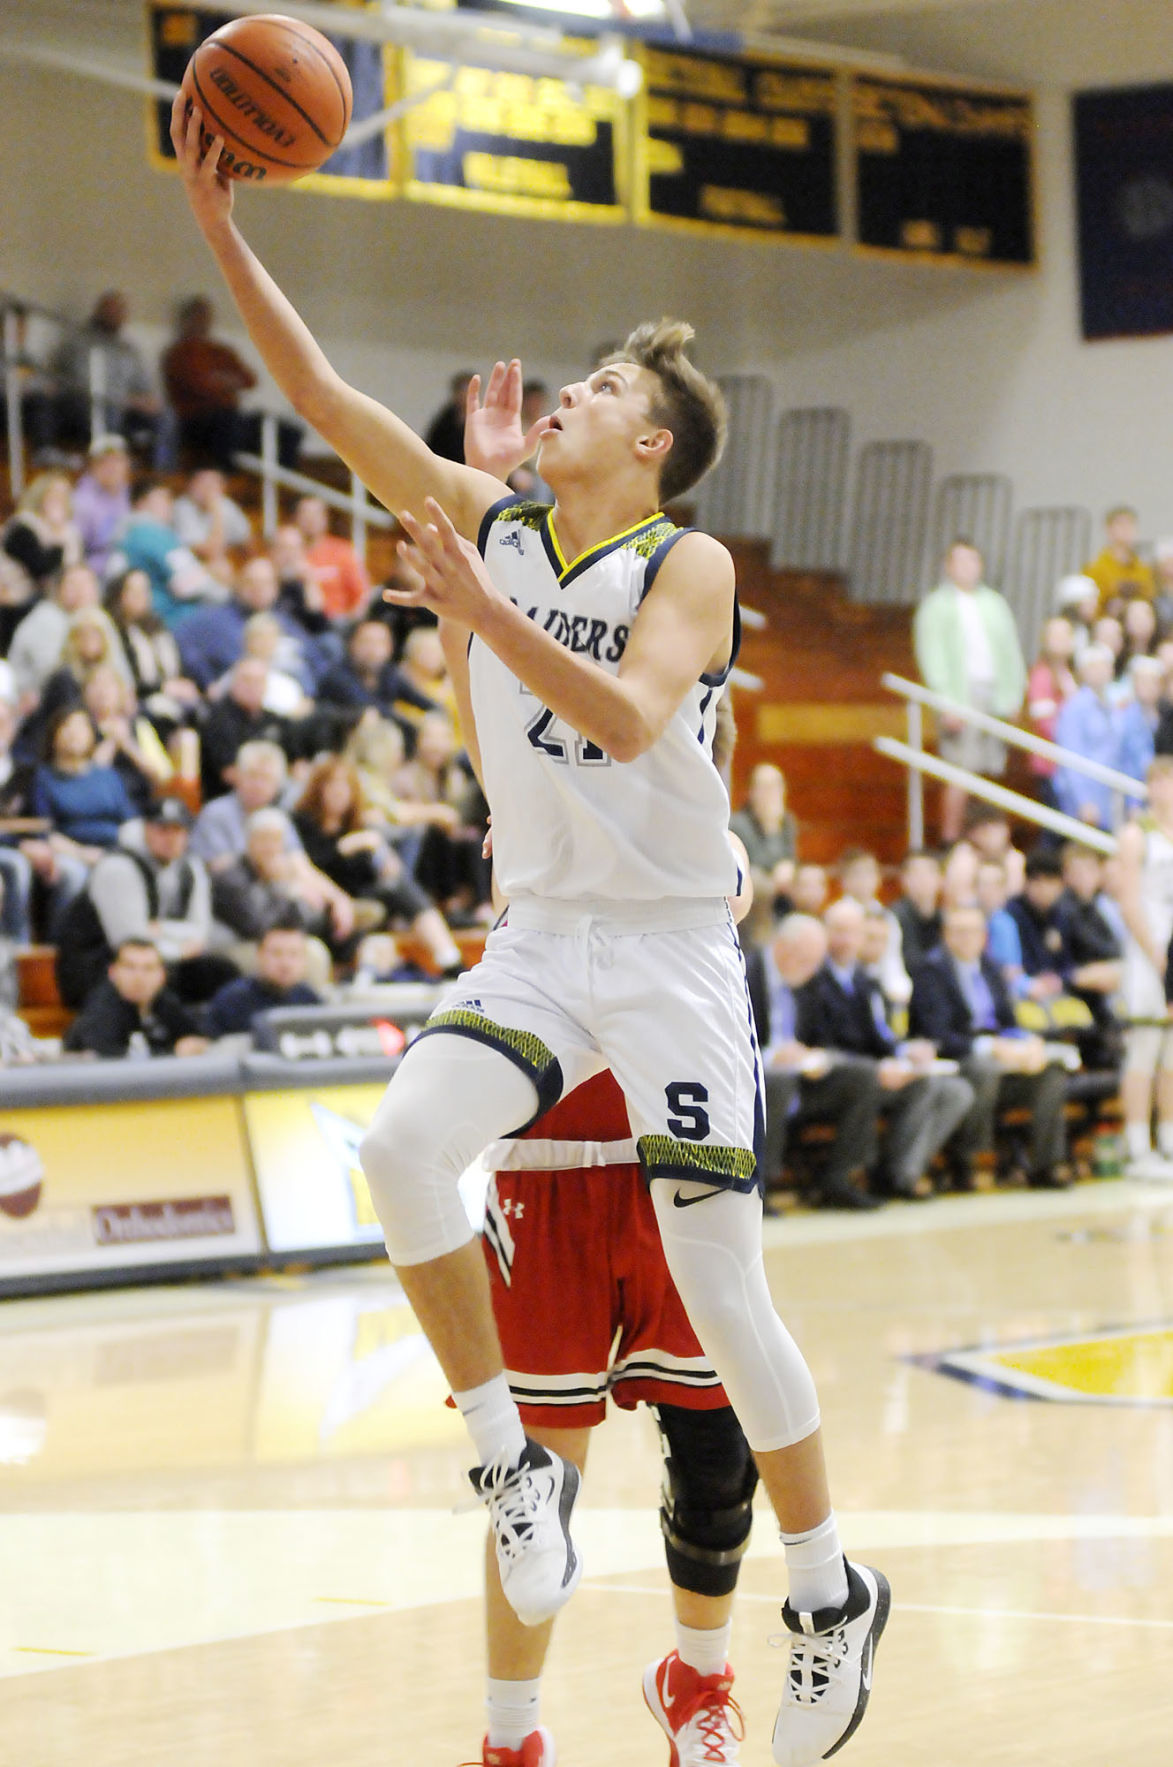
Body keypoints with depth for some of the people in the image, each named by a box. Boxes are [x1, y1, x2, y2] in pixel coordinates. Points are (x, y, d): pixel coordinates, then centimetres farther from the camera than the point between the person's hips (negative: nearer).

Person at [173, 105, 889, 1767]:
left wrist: (480, 611, -33)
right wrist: (220, 226, -4)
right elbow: (325, 396, 3)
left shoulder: (690, 565, -8)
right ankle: (512, 1455, -7)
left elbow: (627, 718, -25)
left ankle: (830, 1589, 11)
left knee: (720, 1284, -6)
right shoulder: (489, 521, 8)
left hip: (671, 945, -5)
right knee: (404, 1144, -23)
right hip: (539, 937, 5)